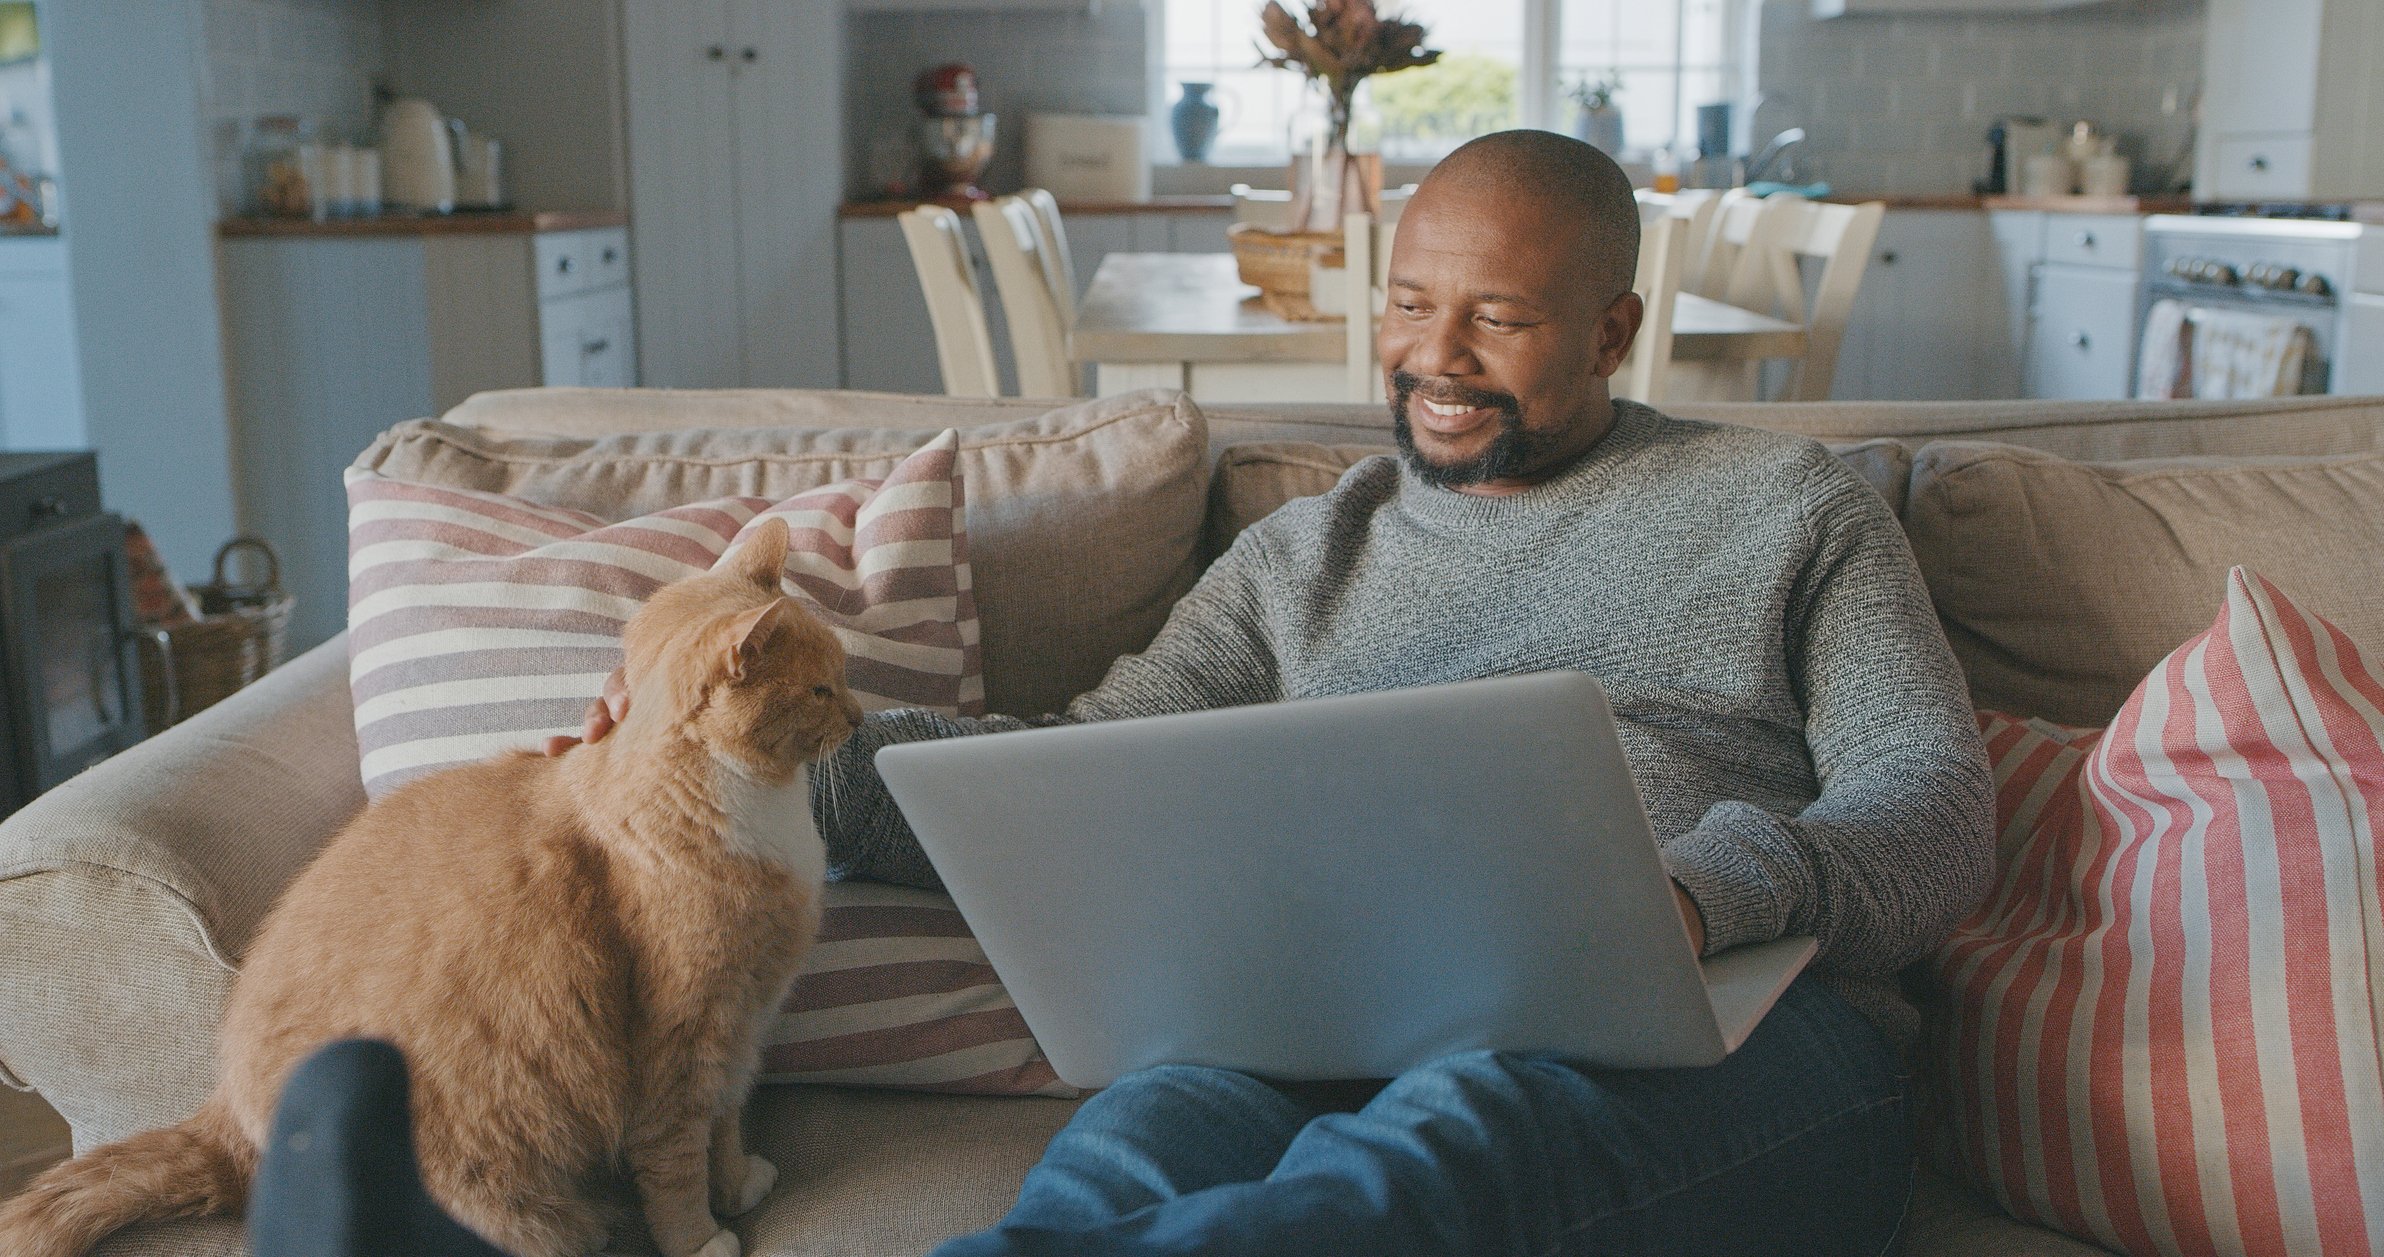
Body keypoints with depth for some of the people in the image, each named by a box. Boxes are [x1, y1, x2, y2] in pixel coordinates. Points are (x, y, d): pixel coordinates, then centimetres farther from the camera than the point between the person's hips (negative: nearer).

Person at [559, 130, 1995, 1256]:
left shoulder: (1788, 504, 17)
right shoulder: (1308, 556, 25)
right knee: (1152, 1126, -36)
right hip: (1356, 1030, 3)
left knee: (1449, 1138, -40)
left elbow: (1938, 803, 6)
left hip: (1730, 1037, -2)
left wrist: (1708, 892, -17)